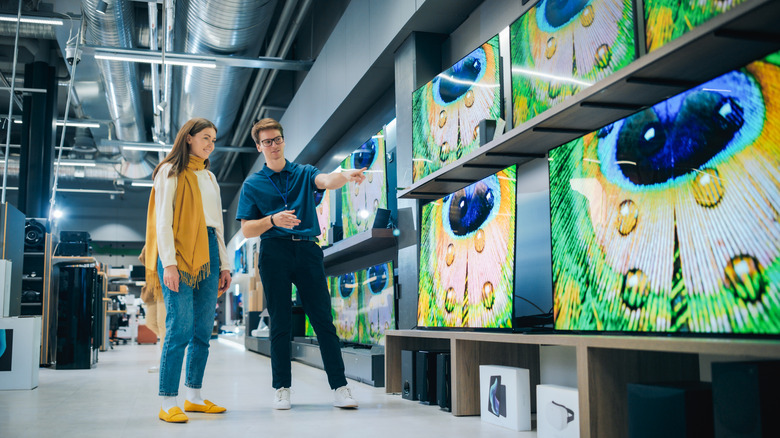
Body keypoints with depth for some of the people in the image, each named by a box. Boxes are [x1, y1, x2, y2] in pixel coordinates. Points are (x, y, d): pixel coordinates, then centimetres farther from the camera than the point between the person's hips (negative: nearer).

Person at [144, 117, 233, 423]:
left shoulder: (209, 177, 22)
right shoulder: (170, 171, 3)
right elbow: (162, 219, -6)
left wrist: (224, 264, 15)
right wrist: (168, 263, -15)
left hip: (207, 253, 7)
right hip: (178, 252, -7)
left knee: (203, 330, 4)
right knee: (181, 326, -13)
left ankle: (194, 397, 11)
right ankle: (168, 403, -10)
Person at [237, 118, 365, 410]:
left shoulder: (304, 173, 15)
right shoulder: (253, 185, 13)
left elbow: (326, 181, -8)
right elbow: (246, 230, 8)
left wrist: (346, 176, -32)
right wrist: (273, 220, -11)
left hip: (307, 249, 1)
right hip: (274, 252, 0)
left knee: (323, 319, -4)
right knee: (280, 323, 1)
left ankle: (340, 387, -3)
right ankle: (281, 388, 11)